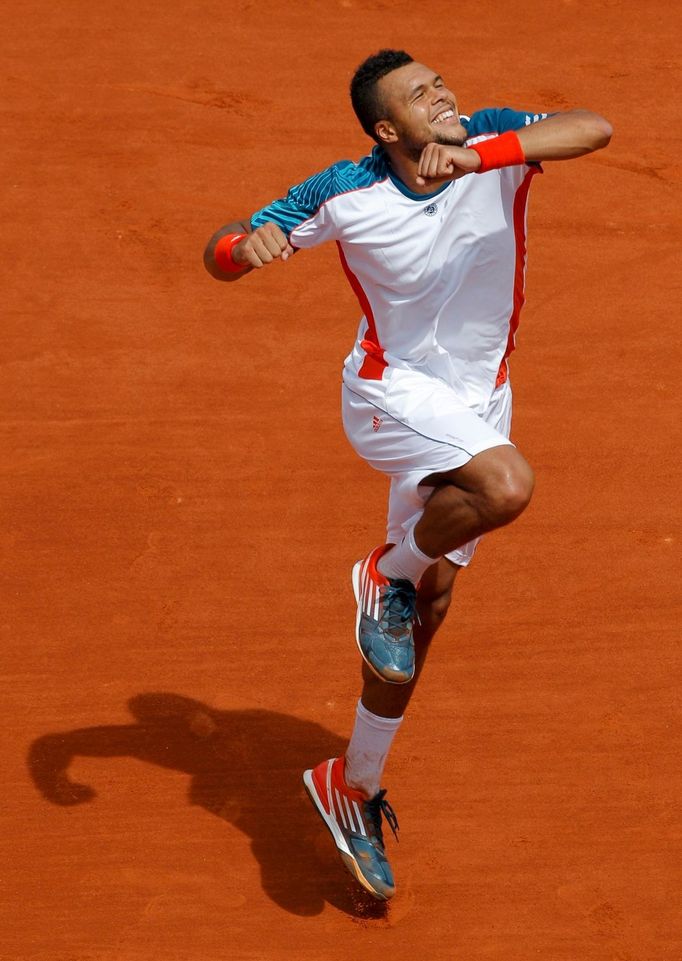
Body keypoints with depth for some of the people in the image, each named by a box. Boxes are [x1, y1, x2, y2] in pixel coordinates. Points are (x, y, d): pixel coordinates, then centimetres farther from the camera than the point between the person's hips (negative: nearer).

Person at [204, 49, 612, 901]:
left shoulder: (493, 141, -13)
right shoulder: (345, 195, -16)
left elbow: (593, 128, -31)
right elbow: (219, 257, -10)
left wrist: (478, 156, -44)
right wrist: (248, 245, -35)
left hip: (476, 403, 4)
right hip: (393, 392, -4)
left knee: (426, 598, 11)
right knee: (506, 486, -33)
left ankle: (353, 784, 27)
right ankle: (389, 570, -3)